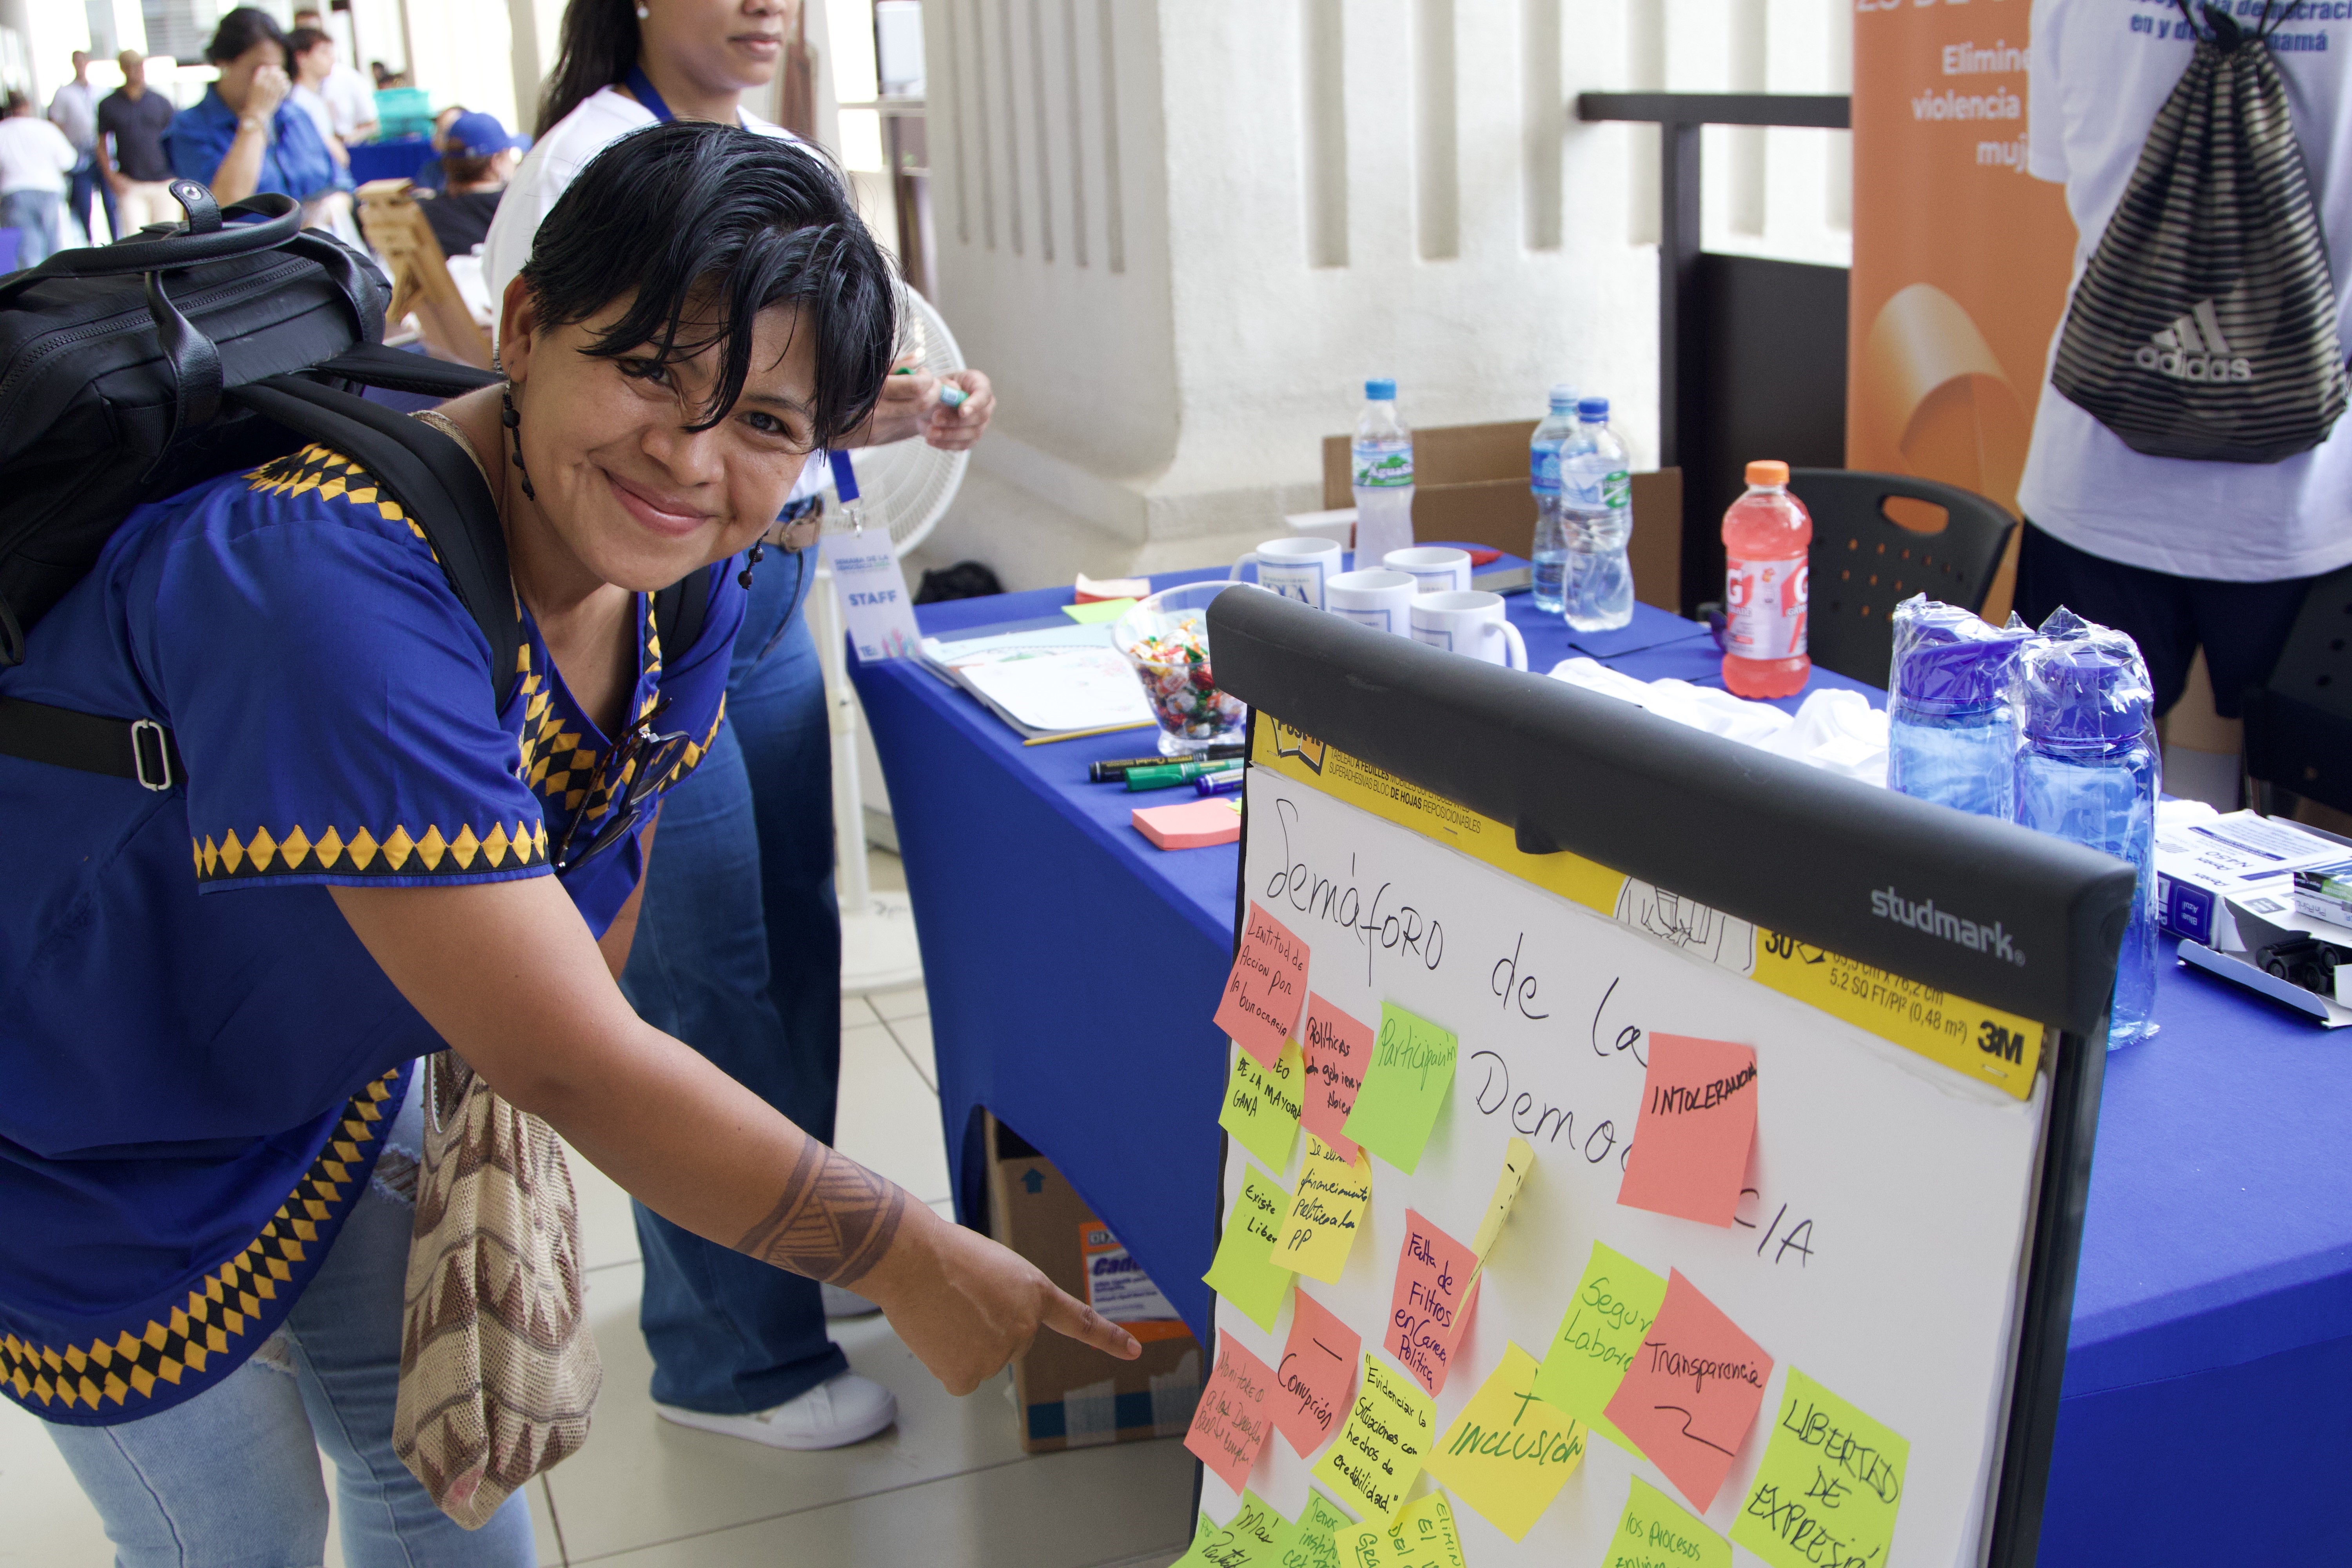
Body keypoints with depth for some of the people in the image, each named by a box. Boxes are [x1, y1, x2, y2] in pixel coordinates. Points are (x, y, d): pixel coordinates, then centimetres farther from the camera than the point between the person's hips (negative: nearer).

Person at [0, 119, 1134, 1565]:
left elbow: (600, 876, 2)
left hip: (332, 1064, 7)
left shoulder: (684, 583, -15)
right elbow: (575, 1067, -39)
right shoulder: (333, 586, -41)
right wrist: (909, 1260, -29)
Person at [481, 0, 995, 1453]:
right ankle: (733, 1351, 19)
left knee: (796, 940, 18)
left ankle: (788, 1243, 40)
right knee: (706, 986, 2)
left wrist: (903, 406, -2)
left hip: (769, 610, 9)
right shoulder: (583, 173, -16)